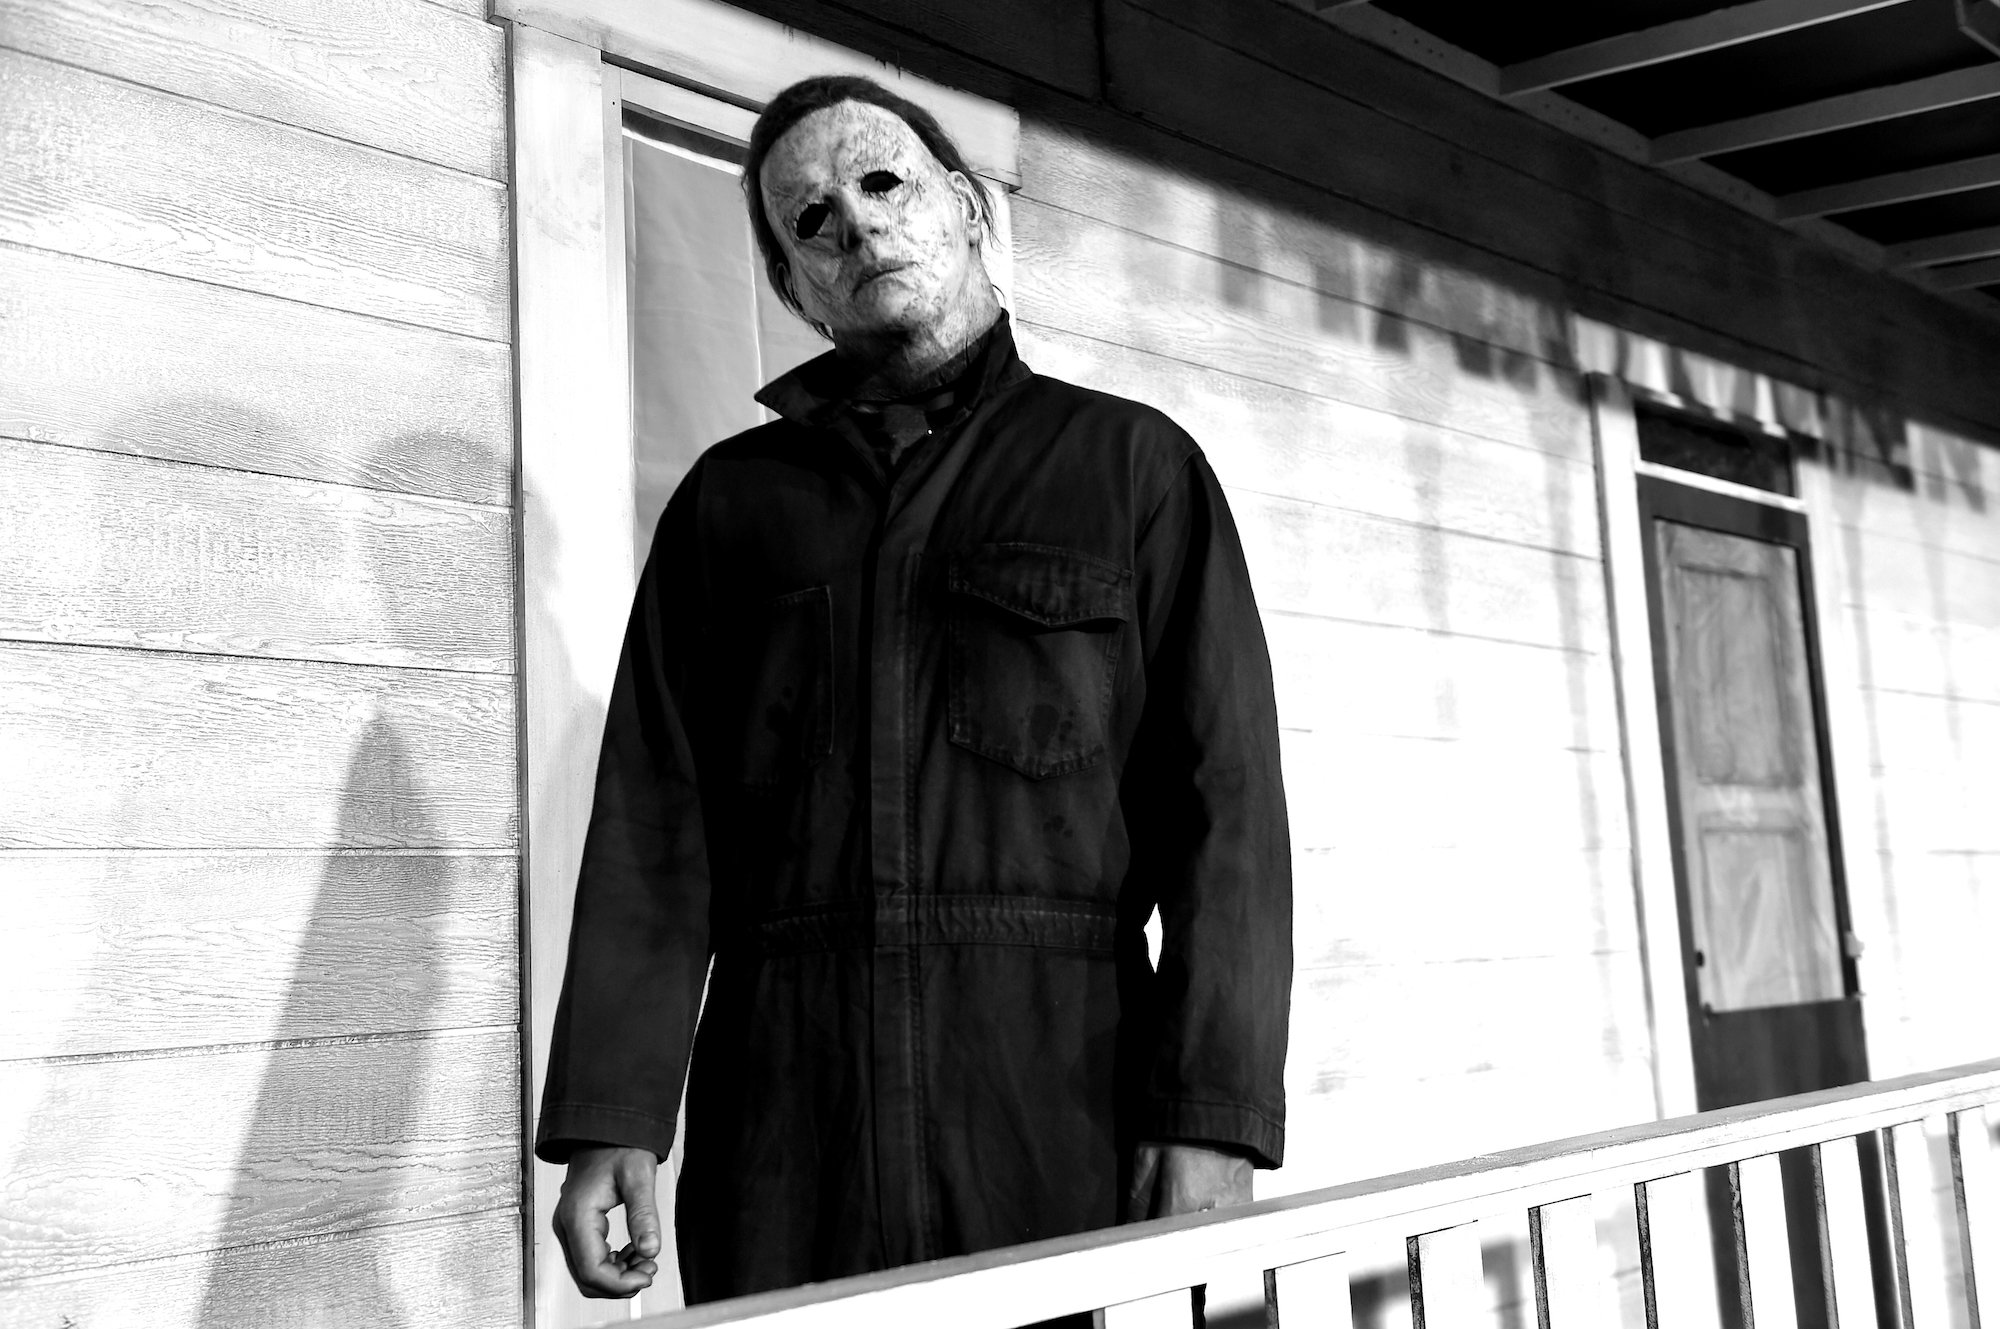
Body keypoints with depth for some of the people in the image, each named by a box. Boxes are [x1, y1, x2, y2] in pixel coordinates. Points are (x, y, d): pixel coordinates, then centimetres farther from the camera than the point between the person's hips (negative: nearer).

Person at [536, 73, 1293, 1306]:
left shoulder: (1131, 462, 7)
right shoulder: (730, 499, 13)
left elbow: (1223, 797, -1)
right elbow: (656, 820, 7)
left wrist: (1211, 1114, -11)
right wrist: (612, 1114, -4)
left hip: (1060, 1084, -1)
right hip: (782, 1107, 2)